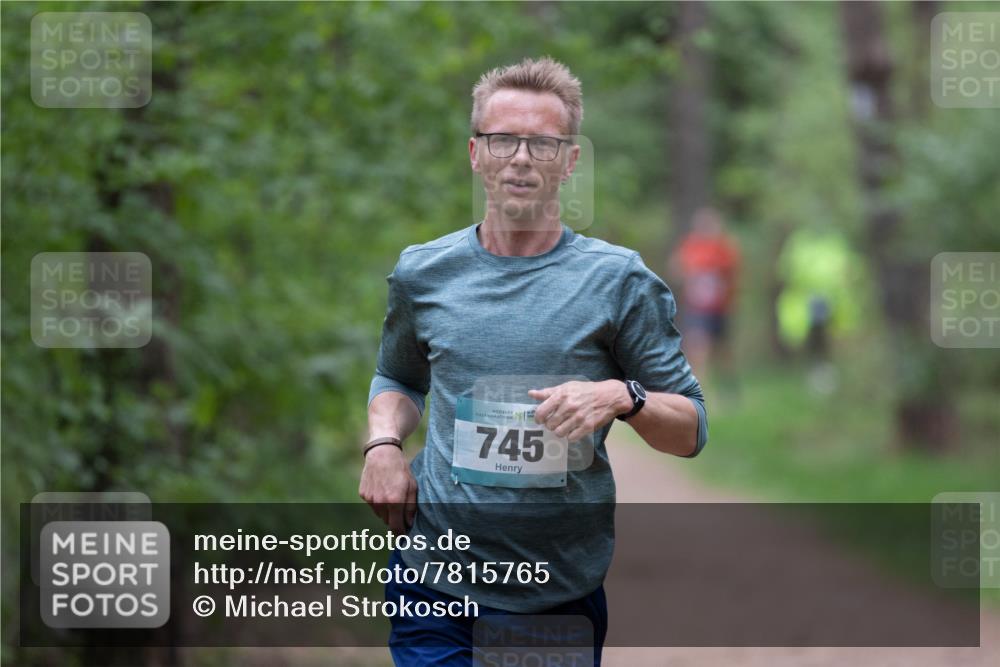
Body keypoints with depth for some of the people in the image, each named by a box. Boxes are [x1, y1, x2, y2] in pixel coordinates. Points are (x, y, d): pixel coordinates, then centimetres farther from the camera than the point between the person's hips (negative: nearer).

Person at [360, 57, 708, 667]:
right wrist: (383, 443, 4)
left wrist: (624, 396, -20)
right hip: (437, 583, 1)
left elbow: (691, 430, 1)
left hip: (567, 593, -1)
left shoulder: (618, 280, -2)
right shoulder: (423, 273, 6)